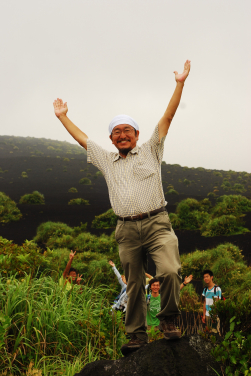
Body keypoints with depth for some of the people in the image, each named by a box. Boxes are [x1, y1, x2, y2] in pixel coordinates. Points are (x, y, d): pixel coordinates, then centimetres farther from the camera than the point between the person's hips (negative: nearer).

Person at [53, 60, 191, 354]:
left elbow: (167, 118, 7)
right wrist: (62, 117, 36)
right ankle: (137, 335, 16)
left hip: (156, 223, -3)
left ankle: (168, 319, -1)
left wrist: (179, 84, 4)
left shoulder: (150, 151, 11)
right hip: (127, 230, 3)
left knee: (170, 271, -22)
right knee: (134, 285, 5)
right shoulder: (106, 160, 20)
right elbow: (82, 138, 29)